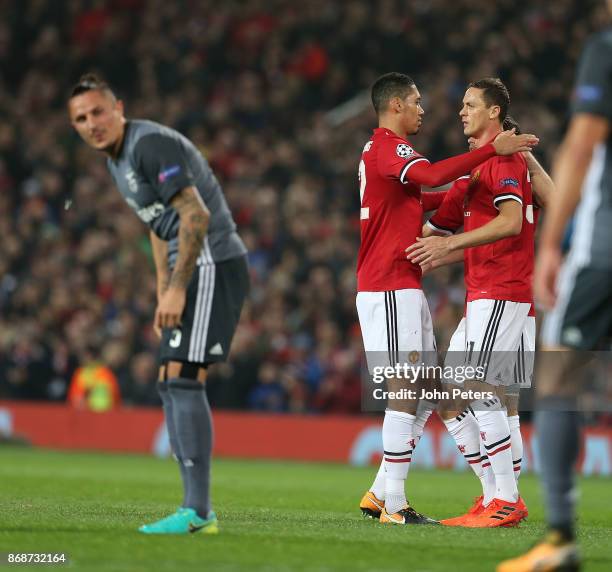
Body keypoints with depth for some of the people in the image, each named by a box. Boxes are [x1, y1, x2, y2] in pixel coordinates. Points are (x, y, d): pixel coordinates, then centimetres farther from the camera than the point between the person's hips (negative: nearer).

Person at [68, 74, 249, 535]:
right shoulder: (117, 160, 18)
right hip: (194, 271, 11)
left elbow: (196, 216, -21)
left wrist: (177, 289, -20)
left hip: (212, 263, -10)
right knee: (172, 386, 8)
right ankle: (198, 510, 9)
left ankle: (197, 511, -20)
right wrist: (163, 297, 22)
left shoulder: (151, 144, -14)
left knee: (184, 379, -17)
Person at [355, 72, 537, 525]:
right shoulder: (388, 147, -12)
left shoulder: (382, 150, 20)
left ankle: (381, 494, 13)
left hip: (401, 288, 10)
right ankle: (394, 507, -8)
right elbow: (432, 175, -31)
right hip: (389, 289, -10)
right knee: (405, 393, -10)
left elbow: (414, 204, 33)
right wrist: (492, 150, -30)